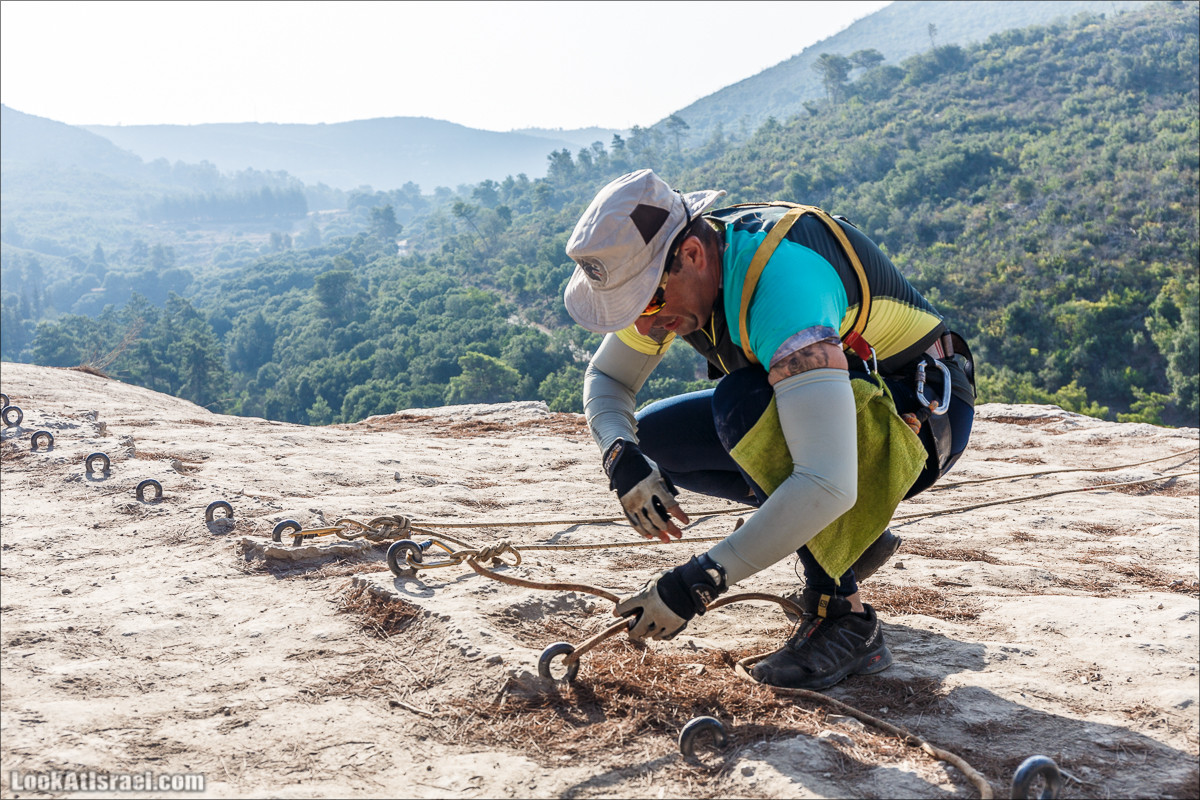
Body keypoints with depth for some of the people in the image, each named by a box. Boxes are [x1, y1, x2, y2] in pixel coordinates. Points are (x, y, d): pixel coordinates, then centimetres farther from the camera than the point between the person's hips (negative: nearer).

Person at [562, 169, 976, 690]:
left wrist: (699, 583, -40)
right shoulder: (668, 270, -11)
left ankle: (843, 616, -21)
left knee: (743, 401, -34)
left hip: (919, 416, -8)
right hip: (829, 394, 8)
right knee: (653, 440, -4)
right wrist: (622, 457, -19)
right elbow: (606, 378, 4)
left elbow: (828, 484, -44)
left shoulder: (780, 280, -36)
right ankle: (850, 535, 7)